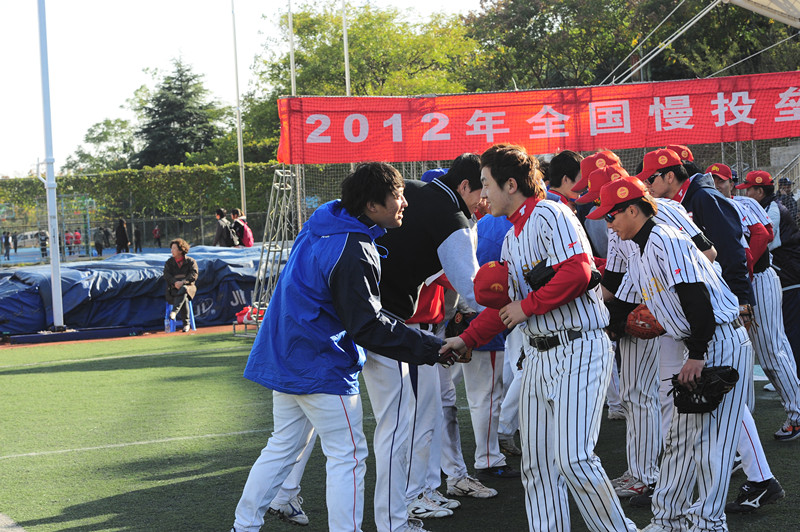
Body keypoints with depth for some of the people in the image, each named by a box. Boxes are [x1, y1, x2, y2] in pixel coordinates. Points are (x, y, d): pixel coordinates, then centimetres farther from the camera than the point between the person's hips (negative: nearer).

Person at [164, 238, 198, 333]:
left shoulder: (191, 261, 8)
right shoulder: (169, 262, 16)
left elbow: (194, 275, -6)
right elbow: (166, 275, 2)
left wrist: (182, 282, -22)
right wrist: (175, 282, -19)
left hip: (188, 285, -2)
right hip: (173, 288, 2)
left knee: (184, 290, -40)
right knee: (184, 298, -32)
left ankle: (174, 311, -53)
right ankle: (186, 323, -37)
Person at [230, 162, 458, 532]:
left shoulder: (323, 223, 6)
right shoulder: (353, 254, -24)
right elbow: (368, 327, -22)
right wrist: (429, 349, -17)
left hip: (286, 358, 10)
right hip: (321, 368, -10)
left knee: (283, 446, 18)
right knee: (347, 455, -1)